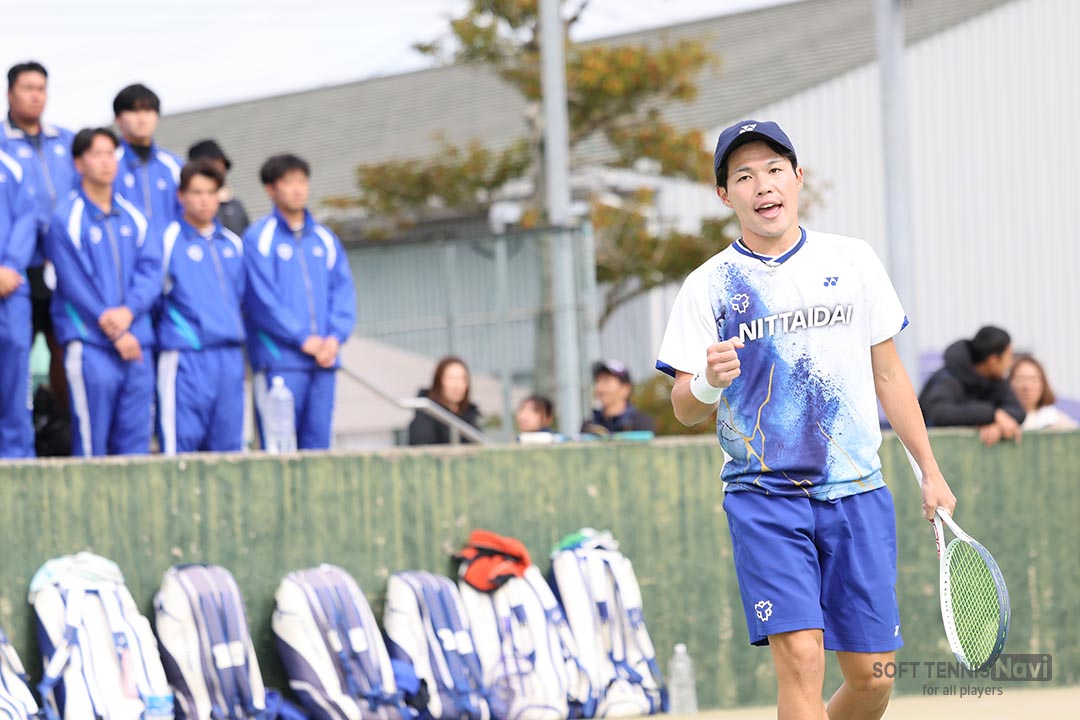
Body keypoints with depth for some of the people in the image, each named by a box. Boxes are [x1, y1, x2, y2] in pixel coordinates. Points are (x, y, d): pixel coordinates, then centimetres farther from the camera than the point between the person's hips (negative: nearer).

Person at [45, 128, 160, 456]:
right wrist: (116, 334, -10)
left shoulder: (133, 218, 14)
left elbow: (151, 270, 6)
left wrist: (129, 311, -13)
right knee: (91, 441, -7)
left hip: (136, 342, 5)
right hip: (91, 345, -5)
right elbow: (74, 284, -7)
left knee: (135, 439, 3)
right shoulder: (67, 220, -2)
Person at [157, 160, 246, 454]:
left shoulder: (233, 243, 16)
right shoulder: (168, 240, -1)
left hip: (230, 354, 5)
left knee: (227, 438, 4)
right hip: (185, 354, -5)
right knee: (181, 439, -10)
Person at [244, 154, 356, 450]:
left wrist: (335, 337, -5)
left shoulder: (325, 239, 16)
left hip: (323, 359, 5)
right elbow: (262, 298, -8)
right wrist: (303, 339, -12)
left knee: (318, 440, 4)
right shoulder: (259, 238, -1)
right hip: (279, 361, -5)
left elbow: (343, 292, 12)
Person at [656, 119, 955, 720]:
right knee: (801, 656, -17)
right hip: (764, 496, -2)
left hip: (857, 490, 2)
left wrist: (931, 471, 13)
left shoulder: (853, 261, 7)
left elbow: (888, 374, 14)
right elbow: (685, 411, 2)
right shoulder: (707, 286, 1)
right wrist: (707, 383, -21)